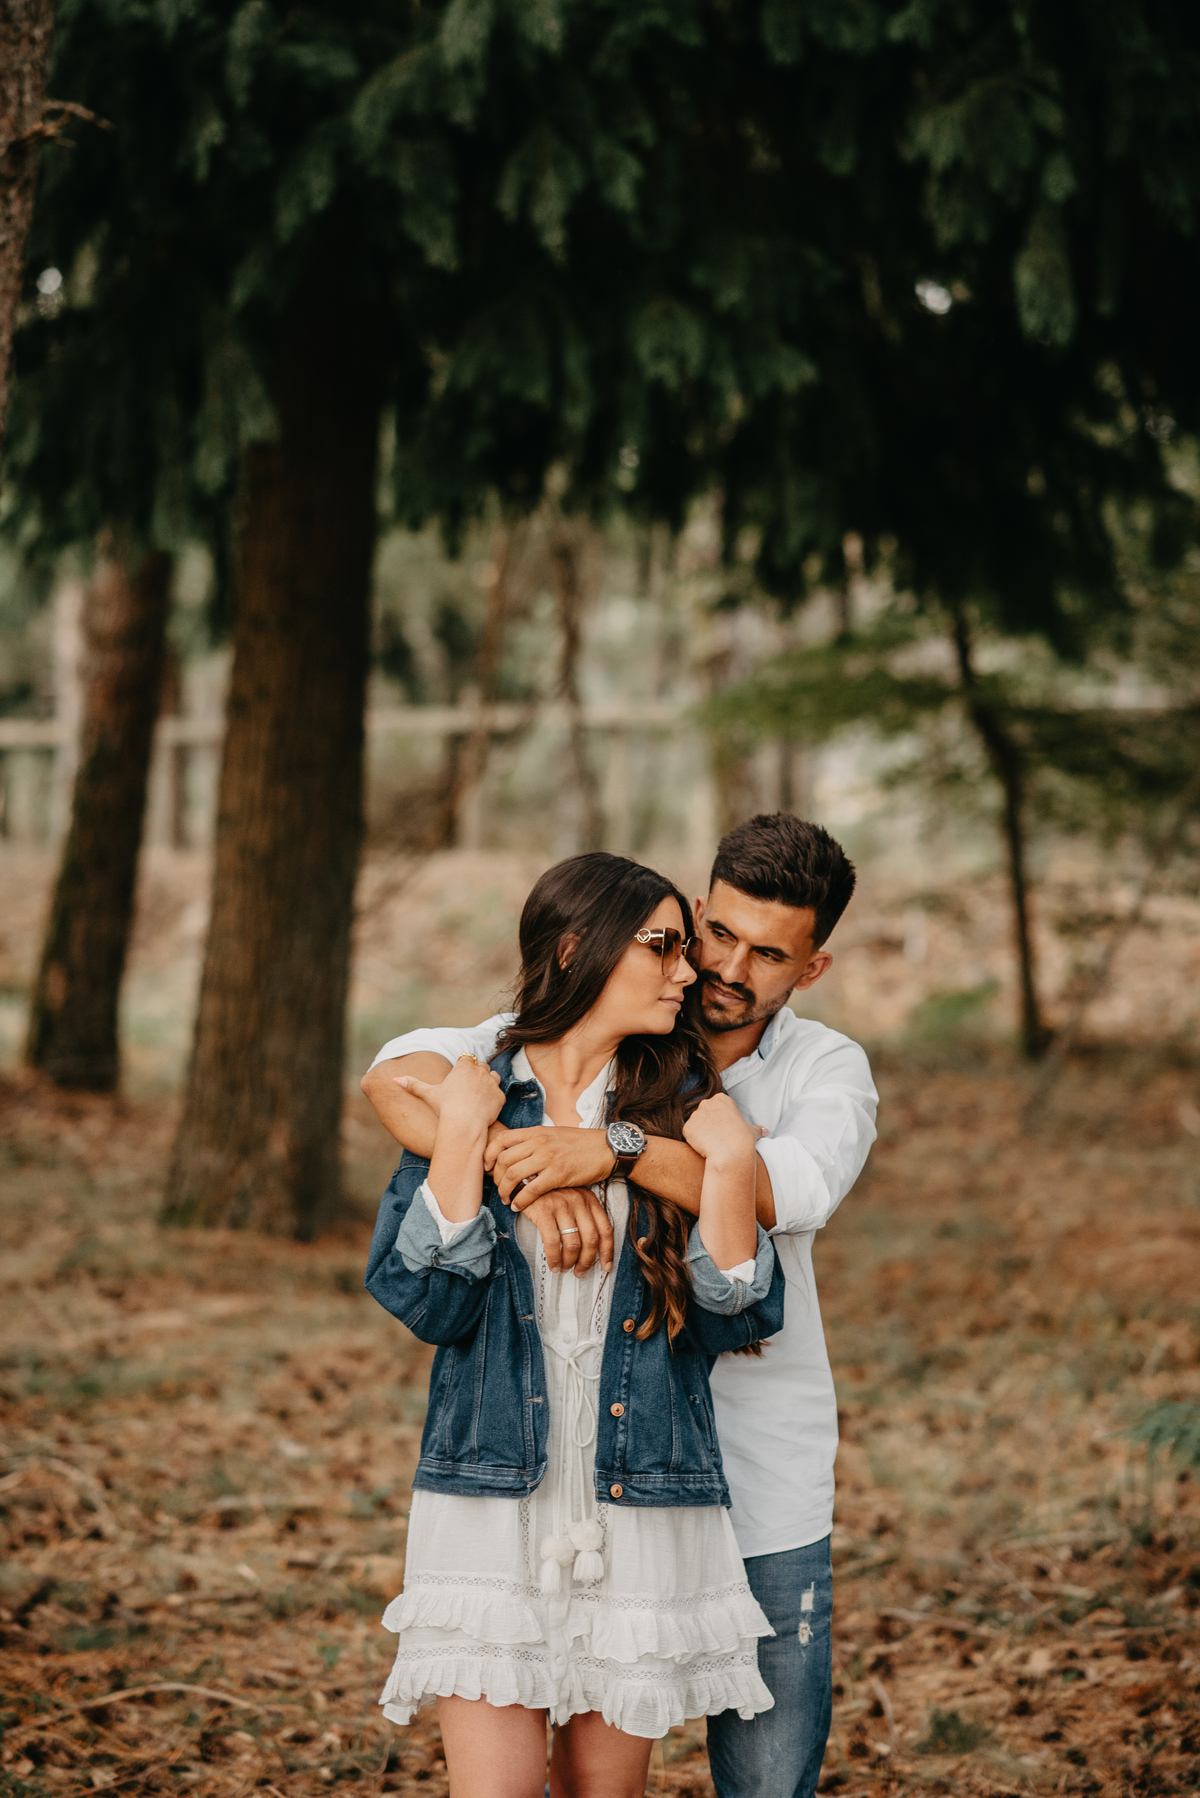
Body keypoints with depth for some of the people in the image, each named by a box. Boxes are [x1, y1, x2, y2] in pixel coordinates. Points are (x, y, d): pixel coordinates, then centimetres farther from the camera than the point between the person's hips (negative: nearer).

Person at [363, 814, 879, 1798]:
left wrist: (609, 1151, -37)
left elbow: (792, 1189, -25)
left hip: (763, 1492, 0)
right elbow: (398, 1074, -15)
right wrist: (534, 1175, -32)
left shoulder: (829, 1070, -2)